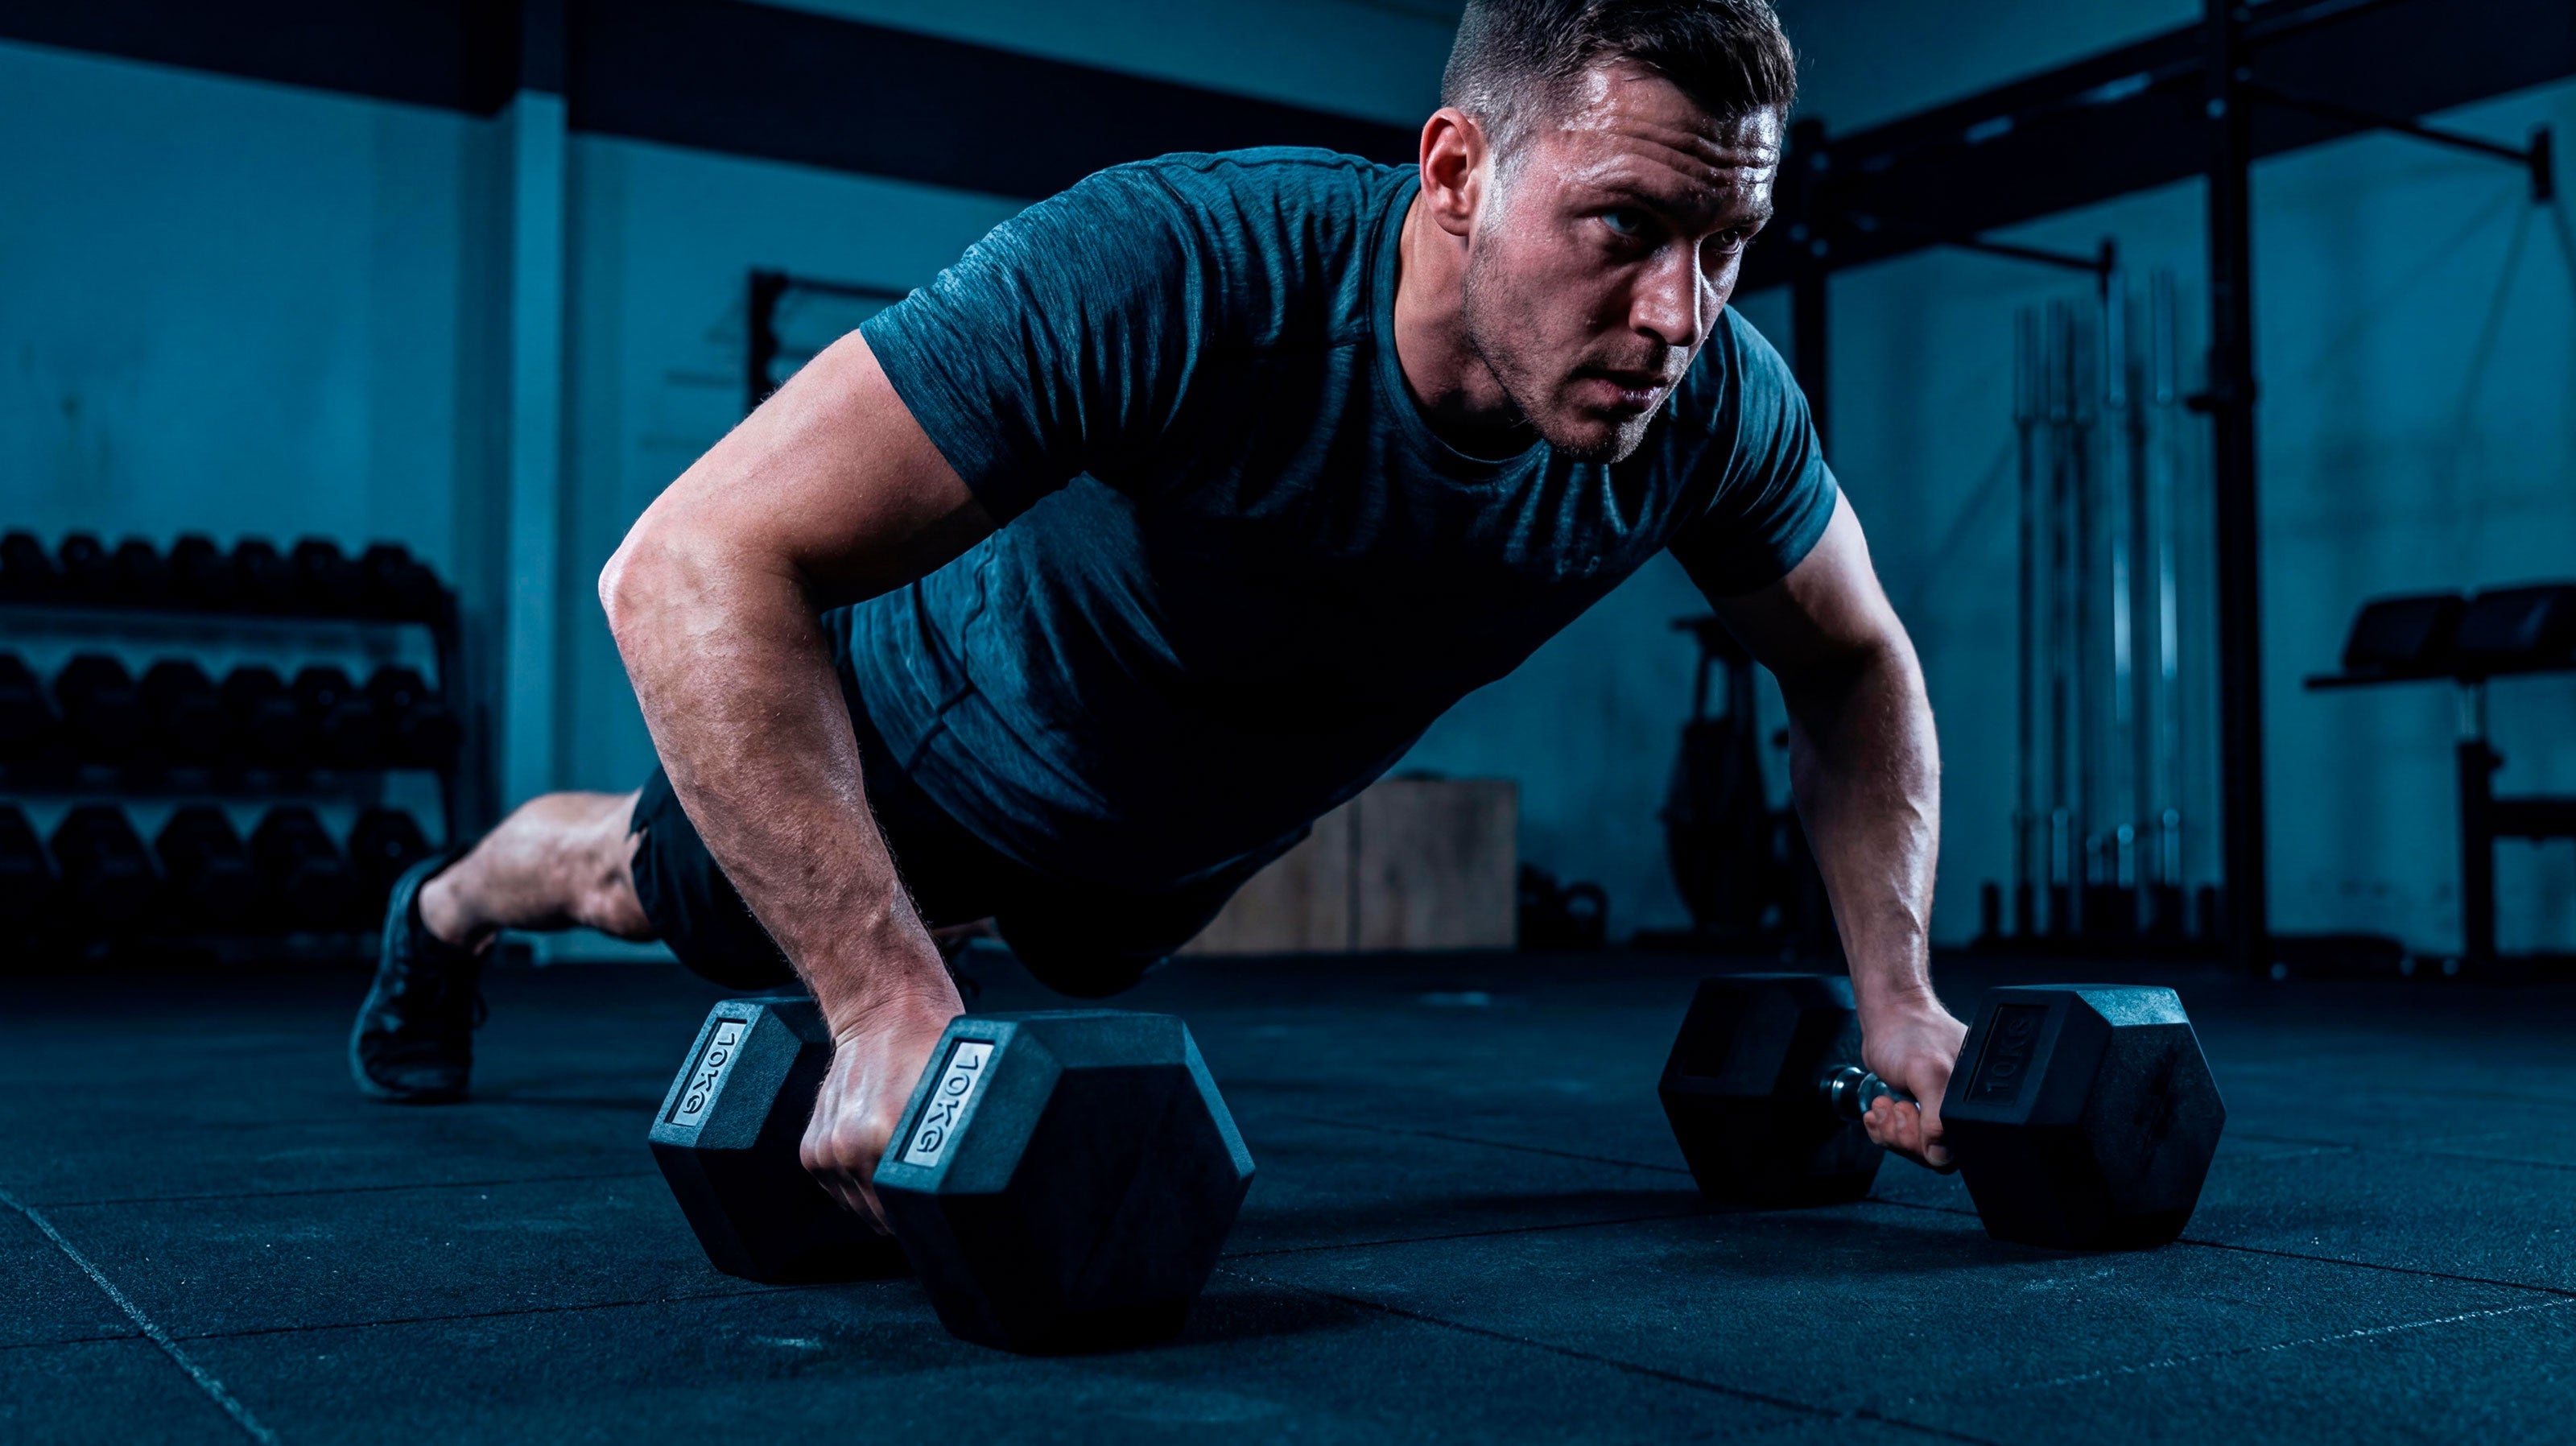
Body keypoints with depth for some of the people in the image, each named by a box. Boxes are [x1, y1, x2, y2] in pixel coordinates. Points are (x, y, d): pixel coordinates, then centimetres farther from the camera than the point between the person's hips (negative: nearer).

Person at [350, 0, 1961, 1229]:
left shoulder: (1715, 406, -30)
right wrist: (893, 1004, -53)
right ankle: (447, 910, 61)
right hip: (946, 742, -4)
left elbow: (1858, 664, -8)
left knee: (1085, 973, 39)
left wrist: (1895, 999, -17)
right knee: (654, 888, 27)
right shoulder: (1176, 274, -46)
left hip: (1197, 830, 5)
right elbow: (694, 569, -48)